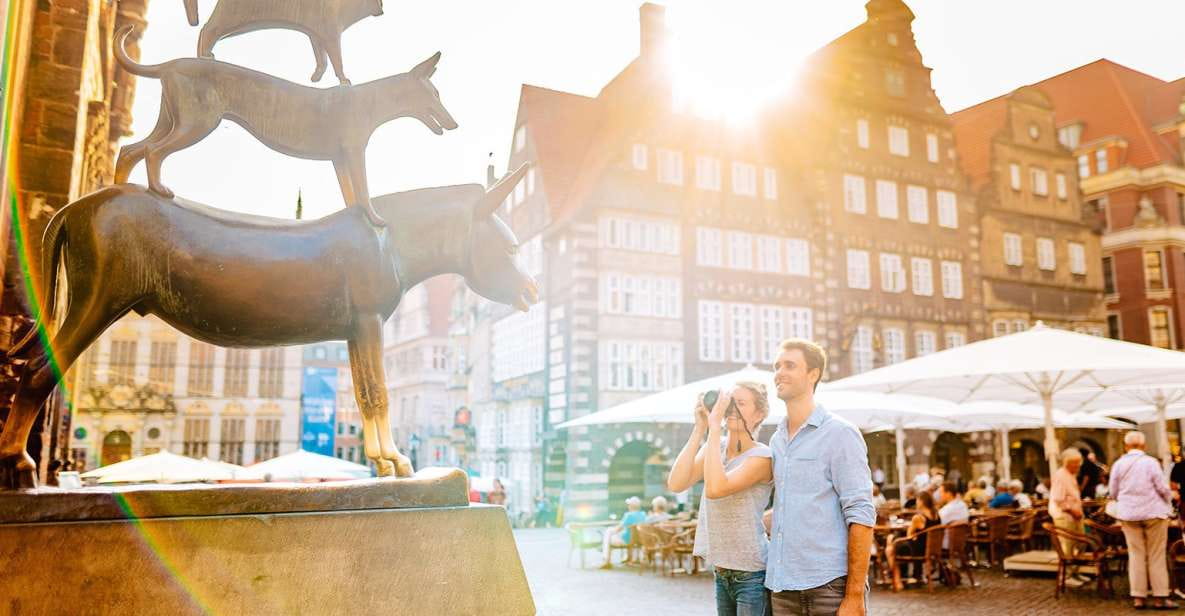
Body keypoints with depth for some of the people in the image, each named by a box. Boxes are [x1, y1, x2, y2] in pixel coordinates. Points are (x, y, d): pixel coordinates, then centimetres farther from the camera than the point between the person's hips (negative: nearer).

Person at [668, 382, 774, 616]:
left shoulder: (761, 456, -14)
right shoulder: (714, 447, 4)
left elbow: (715, 489, -29)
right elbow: (676, 484, -10)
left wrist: (714, 427, -25)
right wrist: (699, 429, -12)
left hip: (752, 573, -6)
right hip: (721, 573, 6)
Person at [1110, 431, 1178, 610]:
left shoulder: (1118, 464, 0)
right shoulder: (1150, 462, -9)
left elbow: (1114, 492, 5)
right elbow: (1162, 488, -8)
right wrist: (1169, 502, 14)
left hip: (1128, 514, 3)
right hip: (1154, 512, -3)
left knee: (1135, 554, 7)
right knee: (1157, 556, 5)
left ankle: (1138, 597, 8)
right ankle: (1160, 597, 8)